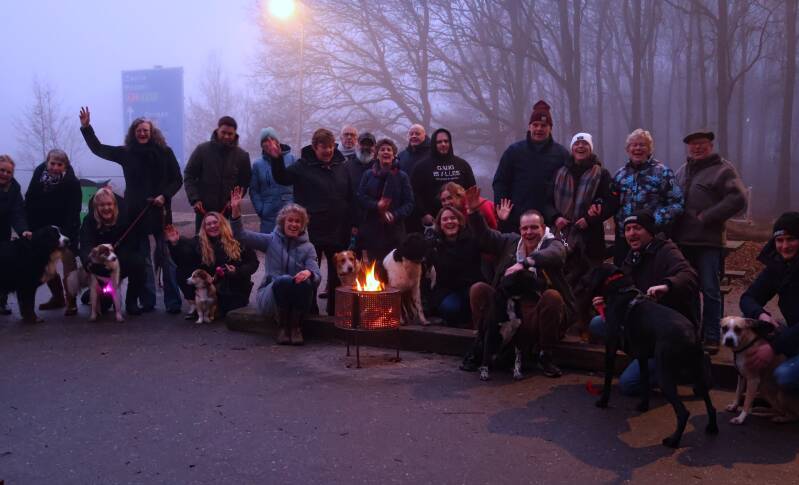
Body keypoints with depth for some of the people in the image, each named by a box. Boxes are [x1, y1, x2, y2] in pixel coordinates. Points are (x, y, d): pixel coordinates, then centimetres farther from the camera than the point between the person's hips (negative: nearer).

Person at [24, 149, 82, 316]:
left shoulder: (72, 183, -16)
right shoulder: (38, 176, -4)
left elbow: (74, 211, -21)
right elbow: (29, 203, 1)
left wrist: (66, 232, -29)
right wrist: (31, 228, -4)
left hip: (66, 230, -5)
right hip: (42, 229, 5)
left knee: (68, 264, -8)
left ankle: (71, 302, -4)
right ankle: (57, 297, 26)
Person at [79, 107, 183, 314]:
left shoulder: (164, 152, 2)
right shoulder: (126, 153, 8)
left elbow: (177, 180, 4)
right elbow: (98, 149, 13)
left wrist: (165, 196, -11)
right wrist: (86, 127, 4)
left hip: (159, 211, -3)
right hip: (136, 212, 3)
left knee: (166, 257, -3)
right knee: (142, 259, 7)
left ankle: (173, 302, 0)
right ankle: (147, 301, 14)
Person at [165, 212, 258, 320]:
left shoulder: (237, 240, -6)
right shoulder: (198, 242, -2)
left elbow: (253, 262, -3)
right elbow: (181, 260, -14)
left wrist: (238, 271, -21)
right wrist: (175, 243, -31)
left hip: (234, 287, -2)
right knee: (182, 271, -15)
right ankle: (194, 306, -6)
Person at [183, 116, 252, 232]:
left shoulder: (242, 155, 2)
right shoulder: (202, 150, -1)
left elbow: (245, 182, 7)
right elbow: (189, 175, 2)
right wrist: (194, 199, -9)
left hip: (229, 212, 0)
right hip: (204, 210, 0)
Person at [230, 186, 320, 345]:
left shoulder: (307, 247, 7)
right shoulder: (271, 241, 7)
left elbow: (317, 276, -6)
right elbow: (242, 235, -2)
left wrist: (309, 273, -31)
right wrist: (236, 211, -17)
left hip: (296, 303, 1)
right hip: (270, 296, -1)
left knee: (304, 282, -32)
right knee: (284, 280, -33)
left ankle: (296, 327, -13)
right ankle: (282, 326, -14)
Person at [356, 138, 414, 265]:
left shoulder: (402, 177, 7)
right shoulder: (368, 175, 11)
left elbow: (409, 203, 2)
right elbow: (361, 198, 4)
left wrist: (395, 215, -16)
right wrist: (376, 206, -15)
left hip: (394, 230, -1)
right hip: (371, 230, 1)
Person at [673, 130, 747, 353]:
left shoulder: (723, 169, -3)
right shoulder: (682, 171, 18)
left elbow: (738, 199, -14)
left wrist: (706, 217, -15)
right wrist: (671, 228, 6)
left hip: (708, 241, -6)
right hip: (682, 240, 6)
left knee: (710, 290, -3)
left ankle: (711, 338, 5)